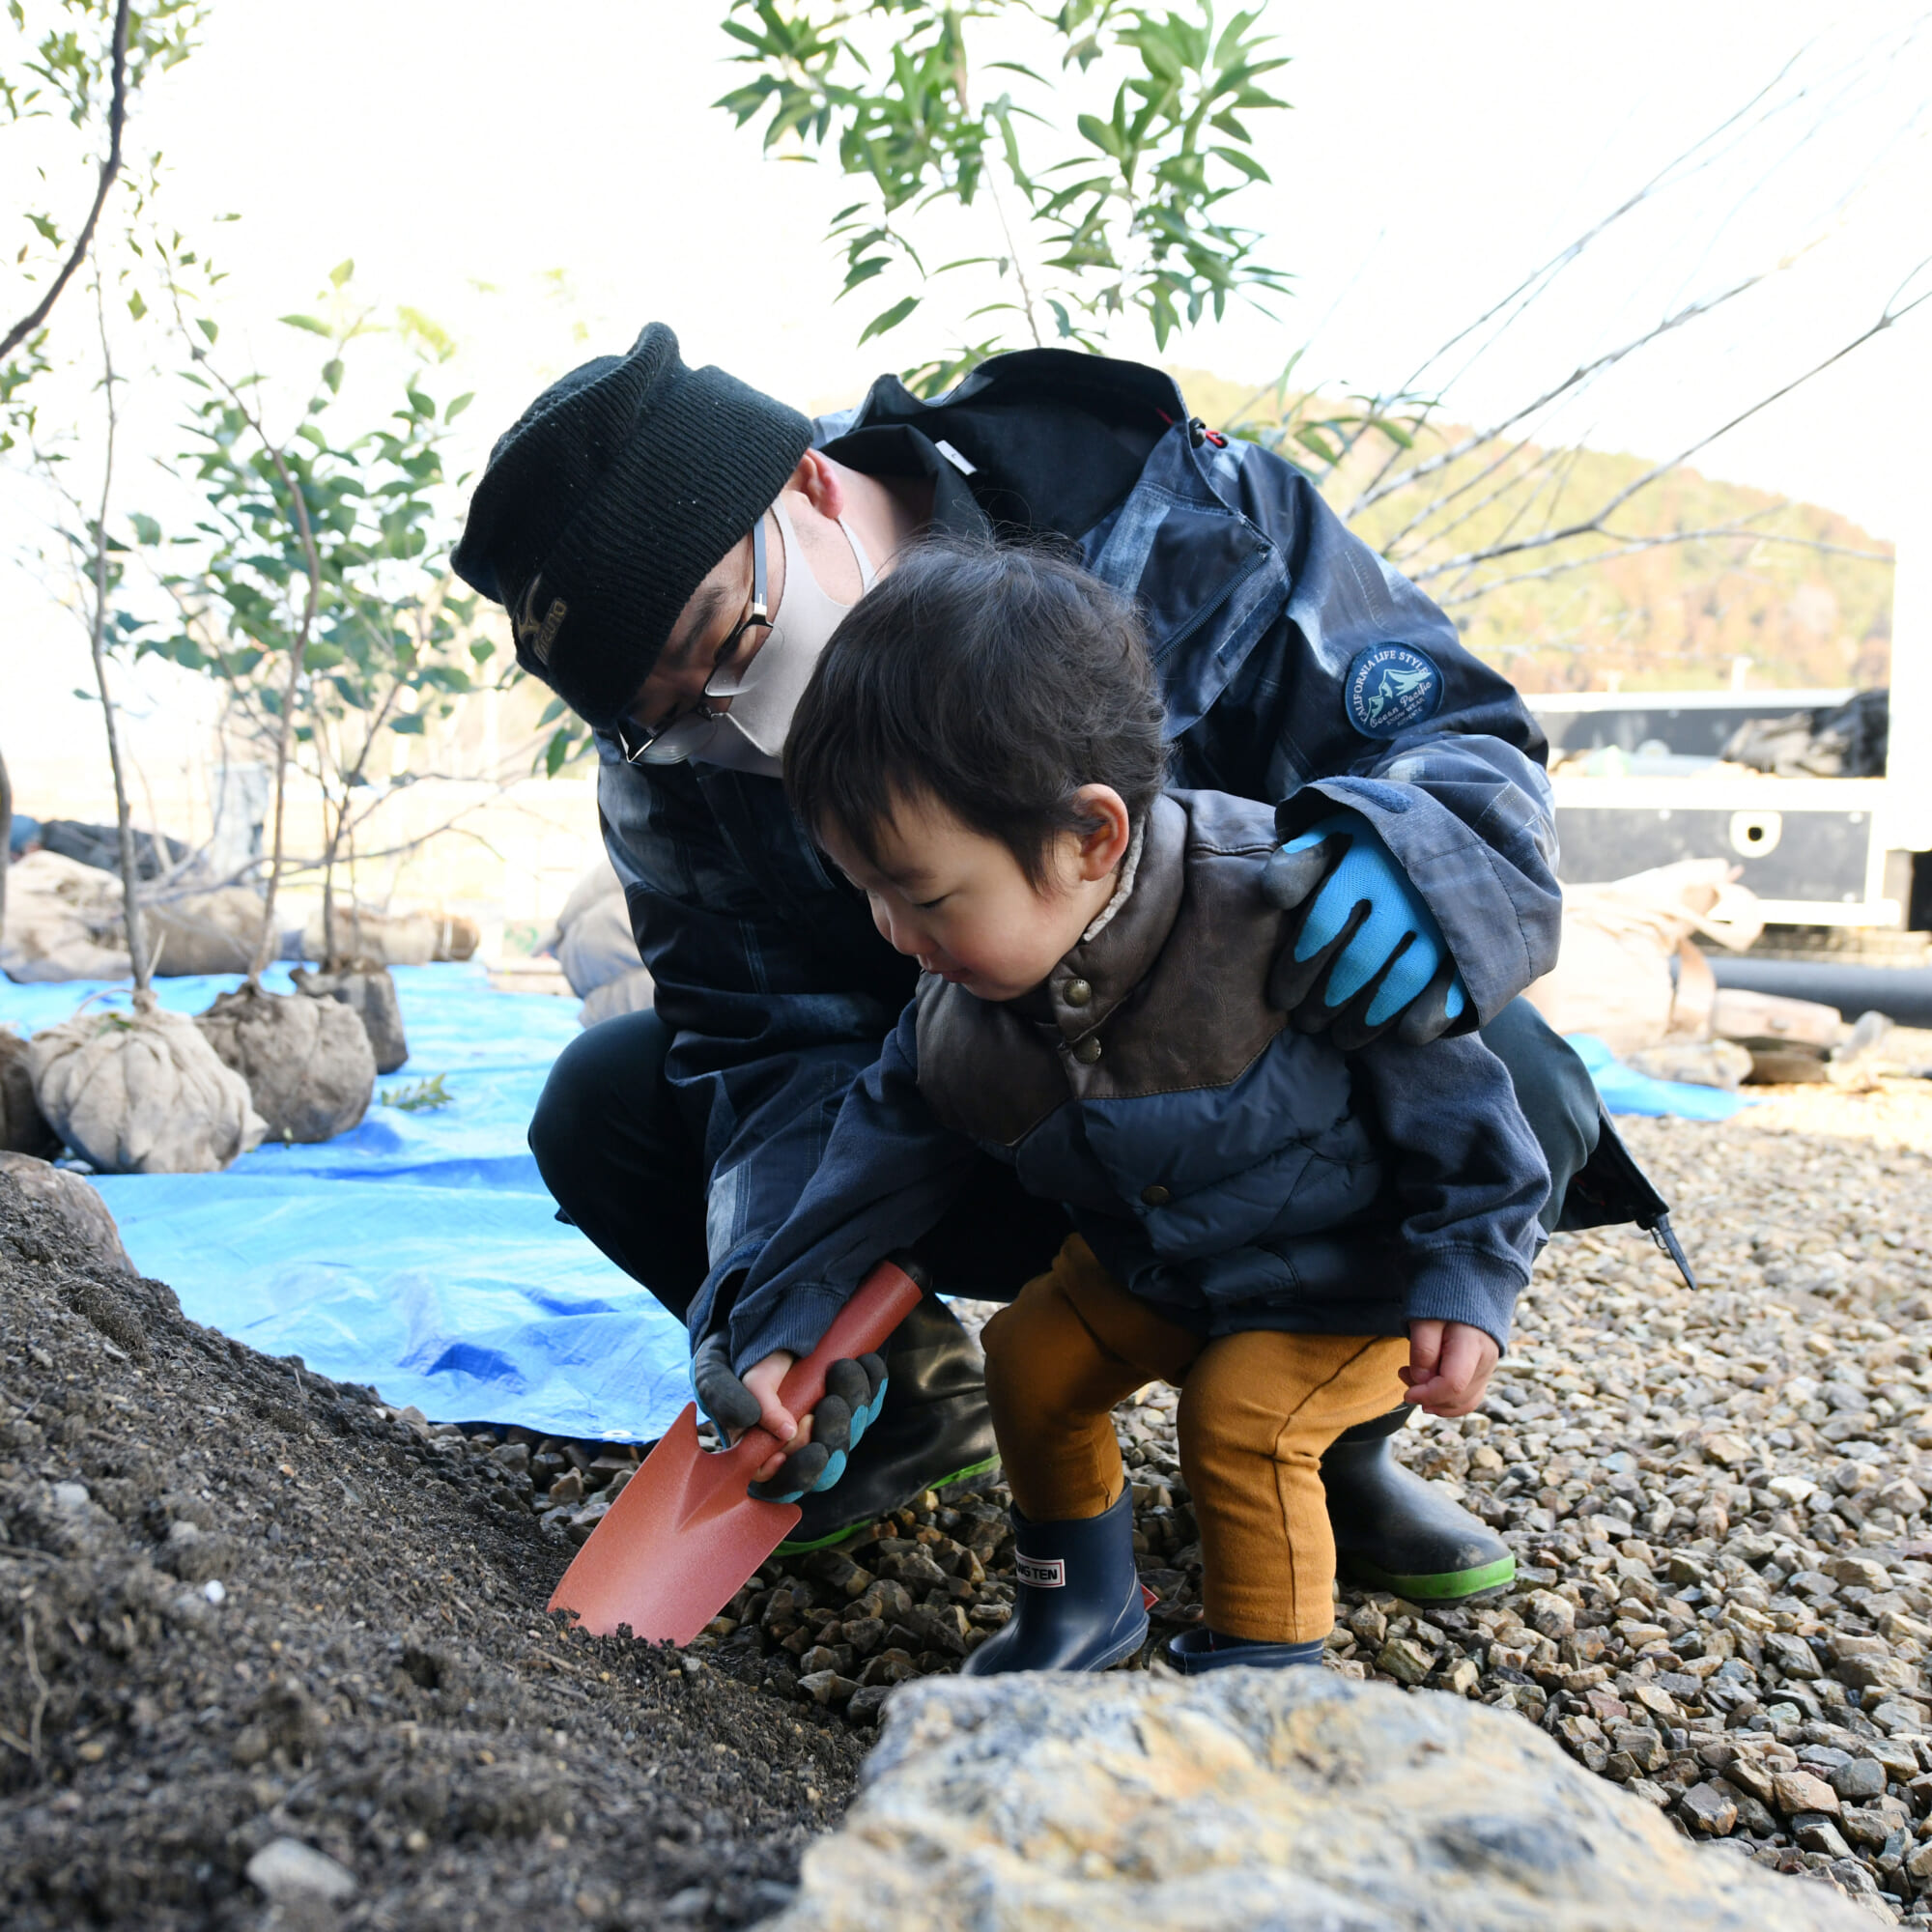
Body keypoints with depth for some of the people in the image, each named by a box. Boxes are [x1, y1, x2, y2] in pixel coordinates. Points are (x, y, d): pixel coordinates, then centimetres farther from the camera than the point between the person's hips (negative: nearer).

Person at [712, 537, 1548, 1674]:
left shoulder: (1285, 916, -36)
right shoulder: (960, 1011, -18)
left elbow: (1448, 1086, -23)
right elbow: (888, 1154, -5)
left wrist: (1467, 1279, -22)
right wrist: (781, 1325, -9)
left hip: (1354, 1266, -6)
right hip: (1148, 1262, 6)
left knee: (1242, 1416, -21)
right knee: (1030, 1363, 2)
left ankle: (1269, 1665, 3)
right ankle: (1084, 1603, 25)